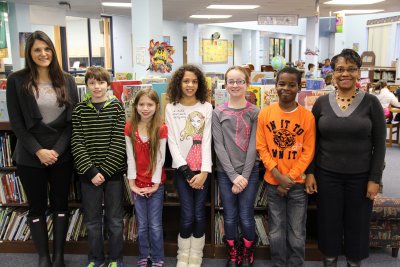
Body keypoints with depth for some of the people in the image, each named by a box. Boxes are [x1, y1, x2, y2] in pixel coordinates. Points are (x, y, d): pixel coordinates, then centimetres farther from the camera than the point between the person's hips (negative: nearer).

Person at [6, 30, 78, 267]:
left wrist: (57, 150, -10)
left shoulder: (67, 81, 3)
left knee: (61, 205, 10)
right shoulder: (17, 81, -3)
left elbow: (73, 120, 1)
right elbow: (16, 123, -5)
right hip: (31, 156, -1)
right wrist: (38, 151, -13)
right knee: (37, 207, 10)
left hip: (62, 154, 2)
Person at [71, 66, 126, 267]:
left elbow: (119, 143, -8)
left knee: (114, 219, 9)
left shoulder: (116, 107, -2)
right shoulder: (79, 110, 2)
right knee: (92, 220, 12)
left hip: (112, 171, -1)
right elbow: (77, 143, -4)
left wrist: (104, 171, -13)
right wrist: (91, 171, -13)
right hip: (88, 173, 1)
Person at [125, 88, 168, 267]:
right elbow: (130, 157, -4)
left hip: (156, 184, -2)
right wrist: (132, 183, -6)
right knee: (142, 225, 11)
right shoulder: (130, 128, -2)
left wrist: (155, 184, -10)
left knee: (155, 225, 5)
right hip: (138, 184, 2)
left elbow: (160, 158, -8)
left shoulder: (161, 129, -7)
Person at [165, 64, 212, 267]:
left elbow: (207, 140, -3)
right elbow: (172, 142, -3)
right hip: (182, 168, -1)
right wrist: (186, 171, -11)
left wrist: (204, 171, -12)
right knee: (187, 215, -4)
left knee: (199, 214, 3)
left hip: (202, 168, 1)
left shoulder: (206, 107, 3)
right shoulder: (171, 108, 3)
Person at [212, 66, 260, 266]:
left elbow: (253, 146, -4)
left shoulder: (255, 112, 1)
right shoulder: (218, 113, 3)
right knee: (229, 217, 7)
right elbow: (219, 146, -3)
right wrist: (233, 176, -11)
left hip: (249, 171, -1)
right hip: (225, 173, 1)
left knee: (246, 217, 1)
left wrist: (245, 175, -11)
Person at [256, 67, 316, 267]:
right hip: (272, 182, 1)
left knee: (297, 234, 10)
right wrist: (278, 176, -13)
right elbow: (262, 148, -4)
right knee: (276, 233, 13)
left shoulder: (307, 116, -6)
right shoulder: (265, 114, -4)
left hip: (298, 183, -1)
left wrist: (289, 178, -11)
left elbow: (308, 152, -5)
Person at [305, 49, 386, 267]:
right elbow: (313, 141, 4)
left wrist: (375, 178, -6)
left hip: (360, 176, -1)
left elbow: (379, 144, -2)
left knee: (357, 223, 12)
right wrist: (310, 172, -2)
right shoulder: (322, 102, 0)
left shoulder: (371, 102, -4)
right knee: (329, 222, 12)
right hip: (327, 175, 1)